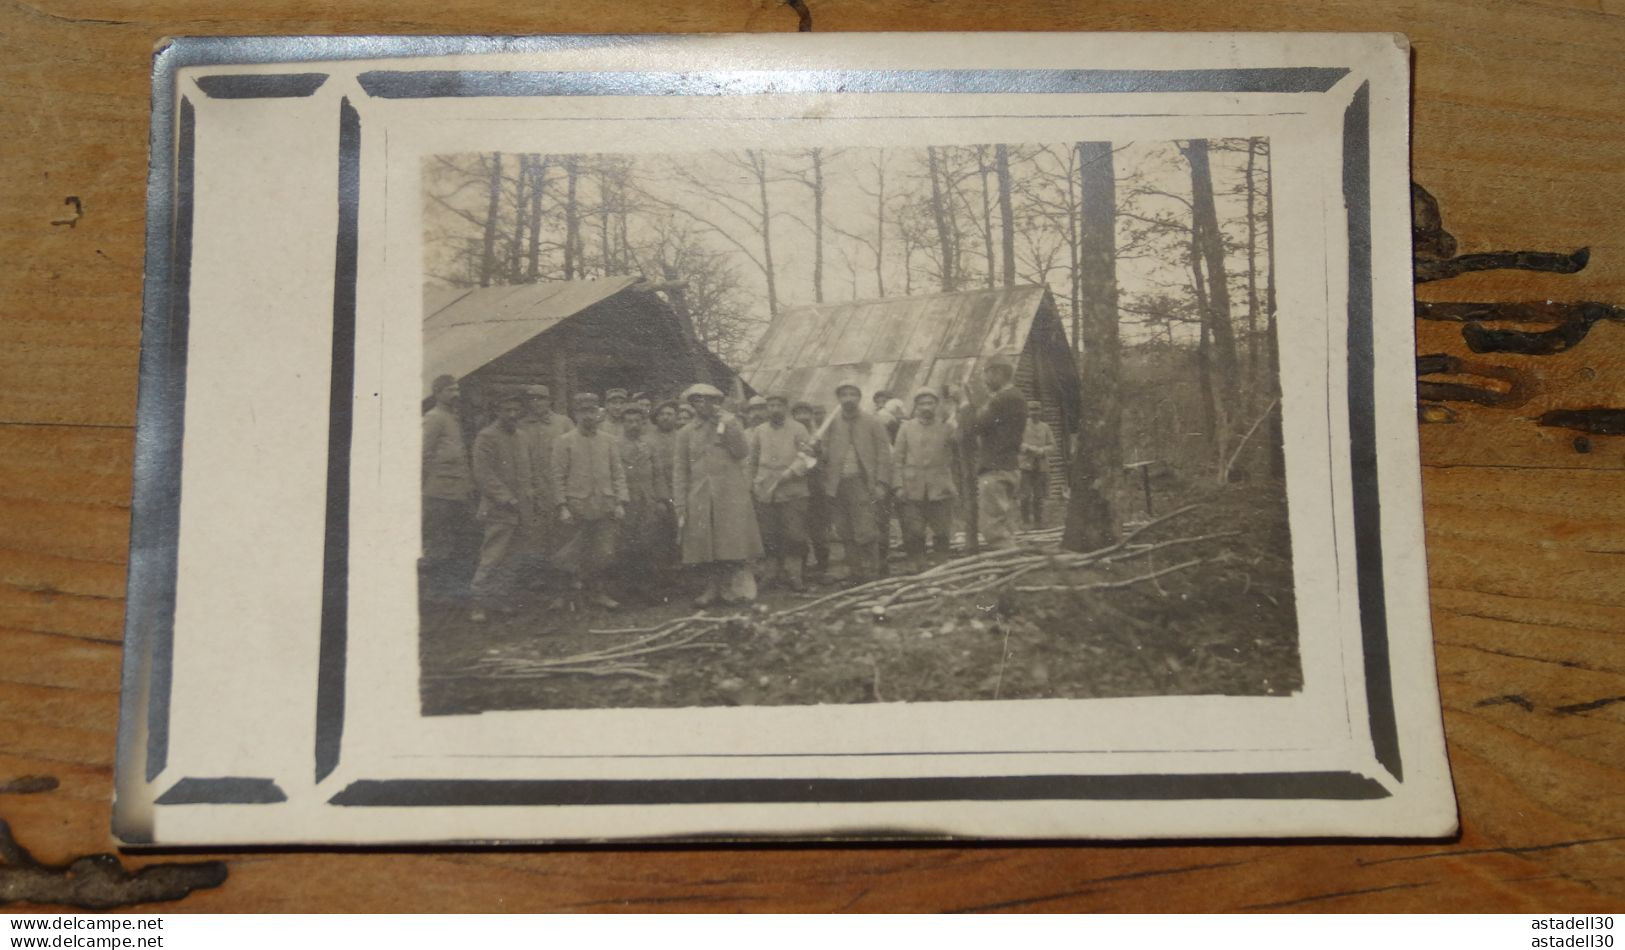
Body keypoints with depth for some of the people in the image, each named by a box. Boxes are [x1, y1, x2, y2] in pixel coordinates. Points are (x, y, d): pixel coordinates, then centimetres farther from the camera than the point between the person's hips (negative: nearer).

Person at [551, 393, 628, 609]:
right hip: (578, 508, -2)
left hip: (606, 508, 3)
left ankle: (597, 591, 20)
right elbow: (559, 476, -3)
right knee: (581, 553, 4)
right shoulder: (565, 442, 0)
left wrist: (620, 502, 0)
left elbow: (618, 474, 8)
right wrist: (562, 507, -9)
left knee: (605, 554, 2)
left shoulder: (607, 441, 9)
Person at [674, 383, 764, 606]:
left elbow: (743, 451, -6)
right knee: (703, 546, 0)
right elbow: (680, 471, 10)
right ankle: (713, 587, 11)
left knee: (734, 544, -5)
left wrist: (728, 425, -12)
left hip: (731, 495, -2)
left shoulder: (731, 423, 8)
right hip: (699, 497, 2)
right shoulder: (686, 433, 12)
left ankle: (737, 588, 4)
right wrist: (680, 506, 3)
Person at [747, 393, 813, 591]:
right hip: (765, 492, 3)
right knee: (768, 535, 3)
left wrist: (791, 472, -16)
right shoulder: (759, 432, 12)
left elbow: (807, 455, -4)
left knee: (794, 534, -4)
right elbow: (753, 460, 18)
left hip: (792, 491, -3)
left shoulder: (798, 430, 3)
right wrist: (752, 483, 12)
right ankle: (772, 570, 14)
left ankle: (793, 573, 3)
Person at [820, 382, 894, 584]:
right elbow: (825, 454, 11)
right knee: (846, 535, 4)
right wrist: (827, 483, -1)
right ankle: (854, 573, 12)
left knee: (864, 533, -11)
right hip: (838, 484, 3)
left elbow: (883, 455, 2)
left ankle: (868, 572, 0)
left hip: (862, 483, -3)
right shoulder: (832, 424, 13)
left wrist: (881, 484, -7)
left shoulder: (873, 424, 7)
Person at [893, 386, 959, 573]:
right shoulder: (906, 428, 6)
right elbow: (898, 458, 5)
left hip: (940, 490, 0)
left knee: (942, 533, 1)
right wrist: (899, 486, -3)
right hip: (913, 491, 0)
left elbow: (957, 455, 14)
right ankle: (916, 569, 9)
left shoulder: (946, 429, 6)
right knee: (913, 535, -1)